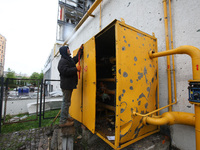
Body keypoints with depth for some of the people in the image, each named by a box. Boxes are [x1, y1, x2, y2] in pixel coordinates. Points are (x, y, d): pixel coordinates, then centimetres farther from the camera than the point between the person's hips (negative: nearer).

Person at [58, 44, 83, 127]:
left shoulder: (70, 59, 19)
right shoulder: (62, 61, -11)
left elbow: (77, 57, 32)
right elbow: (65, 71, -24)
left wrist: (81, 49, 29)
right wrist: (76, 69, -18)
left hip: (69, 84, 10)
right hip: (66, 84, -10)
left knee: (67, 102, 17)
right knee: (66, 102, -4)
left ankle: (66, 117, 31)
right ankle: (63, 121, 8)